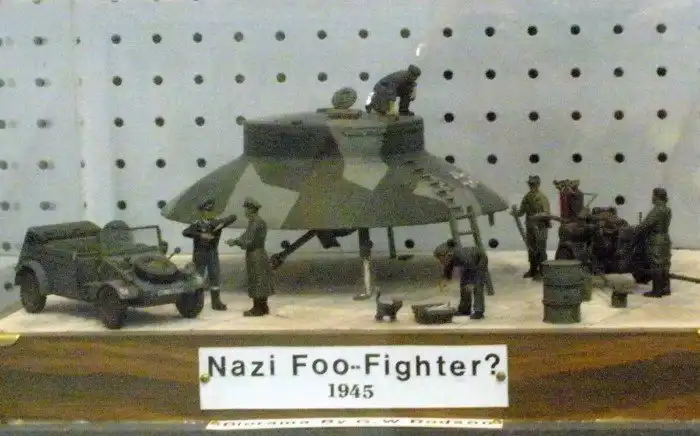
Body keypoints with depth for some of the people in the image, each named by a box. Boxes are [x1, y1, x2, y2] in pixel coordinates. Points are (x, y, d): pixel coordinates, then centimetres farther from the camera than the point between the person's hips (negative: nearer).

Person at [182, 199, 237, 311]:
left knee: (216, 278, 4)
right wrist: (201, 235, -32)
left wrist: (222, 223, -18)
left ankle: (216, 302, 13)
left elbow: (233, 217, -1)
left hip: (213, 255, 4)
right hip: (200, 256, -4)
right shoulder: (197, 225, -10)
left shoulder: (216, 223, 1)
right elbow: (185, 232, -26)